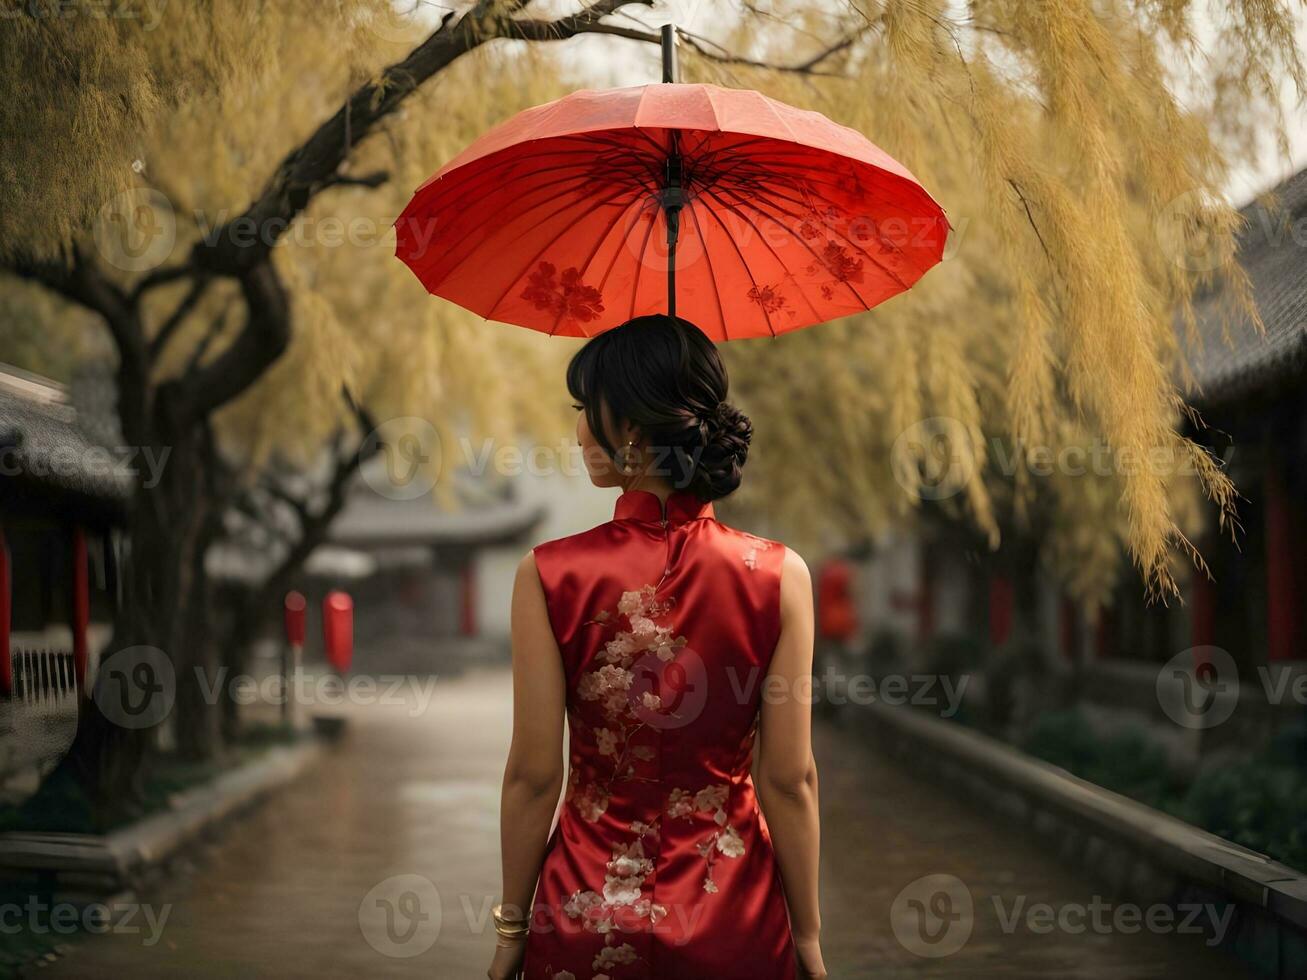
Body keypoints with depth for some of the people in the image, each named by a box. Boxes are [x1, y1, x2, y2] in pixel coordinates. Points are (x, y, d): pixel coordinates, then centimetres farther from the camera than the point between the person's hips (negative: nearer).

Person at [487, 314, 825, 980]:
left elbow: (533, 776, -8)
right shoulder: (778, 576, -11)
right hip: (733, 923, 0)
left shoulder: (549, 577, -12)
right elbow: (789, 781, -7)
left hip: (587, 918, 0)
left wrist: (512, 926, 4)